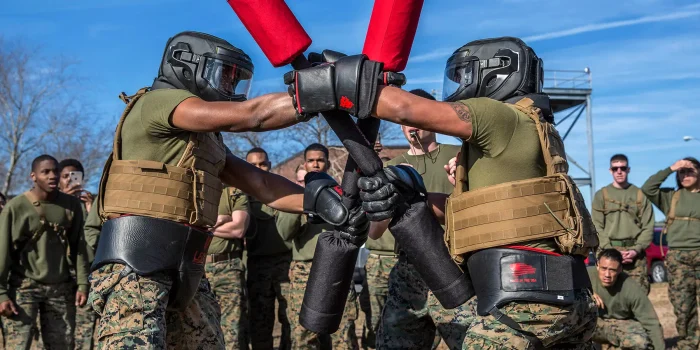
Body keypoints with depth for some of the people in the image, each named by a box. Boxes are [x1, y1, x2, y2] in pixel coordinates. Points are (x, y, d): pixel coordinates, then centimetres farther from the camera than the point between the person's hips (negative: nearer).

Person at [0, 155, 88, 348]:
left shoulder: (71, 205, 3)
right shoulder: (16, 207, -6)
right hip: (23, 286, -3)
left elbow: (78, 247, 7)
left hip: (61, 288, 3)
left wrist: (82, 283, 1)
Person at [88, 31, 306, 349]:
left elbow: (260, 183, 14)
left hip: (185, 271, 9)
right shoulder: (158, 102, -6)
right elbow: (250, 115, -16)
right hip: (134, 263, -9)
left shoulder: (207, 137, 21)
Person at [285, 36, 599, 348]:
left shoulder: (504, 117, -5)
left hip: (524, 296, -9)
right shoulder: (527, 130, 24)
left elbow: (406, 108, -13)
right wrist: (408, 200, 5)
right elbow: (476, 205, 19)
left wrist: (330, 85, -4)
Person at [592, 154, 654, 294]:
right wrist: (611, 250, -10)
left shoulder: (640, 194, 12)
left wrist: (637, 249, -8)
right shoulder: (601, 195, 9)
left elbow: (648, 227, 7)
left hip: (635, 252, 1)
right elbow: (597, 227, 2)